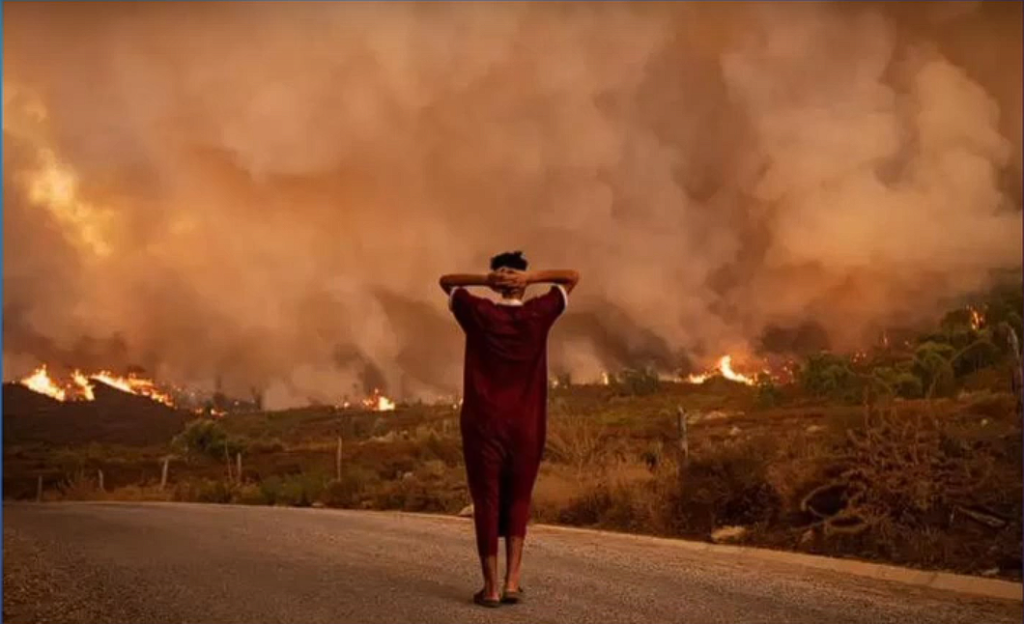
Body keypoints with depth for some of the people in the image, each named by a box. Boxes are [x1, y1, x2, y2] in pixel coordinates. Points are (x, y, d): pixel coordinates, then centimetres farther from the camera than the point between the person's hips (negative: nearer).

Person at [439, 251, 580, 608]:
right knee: (518, 502, 13)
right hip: (526, 427, 1)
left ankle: (491, 587, 4)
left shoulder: (478, 314, -3)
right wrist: (531, 277, -5)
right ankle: (512, 582, 5)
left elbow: (446, 281, 13)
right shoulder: (538, 315, -3)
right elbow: (573, 277, 9)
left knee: (487, 502, 4)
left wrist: (485, 280, -4)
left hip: (483, 425, -1)